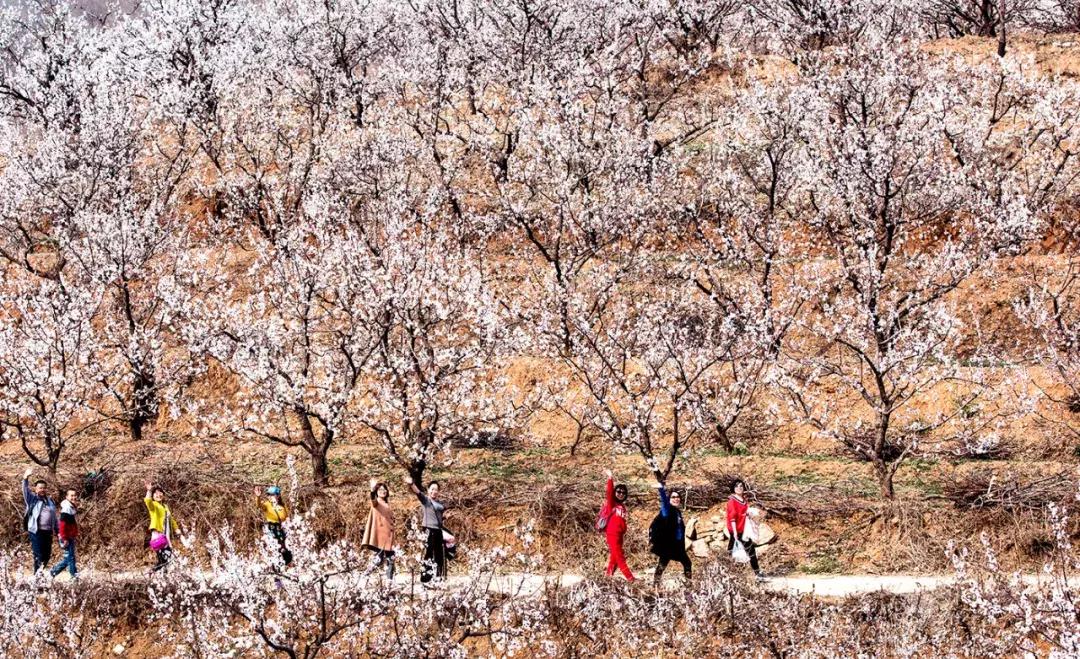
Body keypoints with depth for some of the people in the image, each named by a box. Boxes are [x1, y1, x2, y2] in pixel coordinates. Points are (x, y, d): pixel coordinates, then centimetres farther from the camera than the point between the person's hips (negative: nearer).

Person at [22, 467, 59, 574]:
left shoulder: (50, 501, 18)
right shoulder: (32, 499, 5)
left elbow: (55, 517, 21)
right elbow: (25, 490, -12)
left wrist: (58, 531, 18)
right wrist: (26, 478, -28)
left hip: (48, 532, 5)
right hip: (36, 532, -5)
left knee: (47, 555, 7)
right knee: (38, 556, -8)